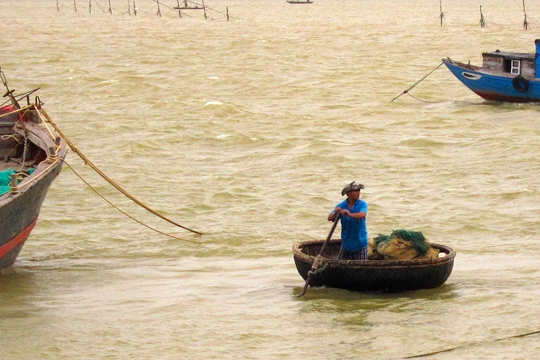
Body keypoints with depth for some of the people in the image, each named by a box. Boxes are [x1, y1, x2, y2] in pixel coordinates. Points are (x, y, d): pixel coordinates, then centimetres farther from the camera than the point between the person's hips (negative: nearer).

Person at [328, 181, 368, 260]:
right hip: (346, 241, 2)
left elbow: (363, 215, -28)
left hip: (360, 241, -2)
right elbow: (330, 218, -12)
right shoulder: (341, 206, -2)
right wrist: (335, 213, -35)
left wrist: (350, 214, -46)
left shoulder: (363, 204, -7)